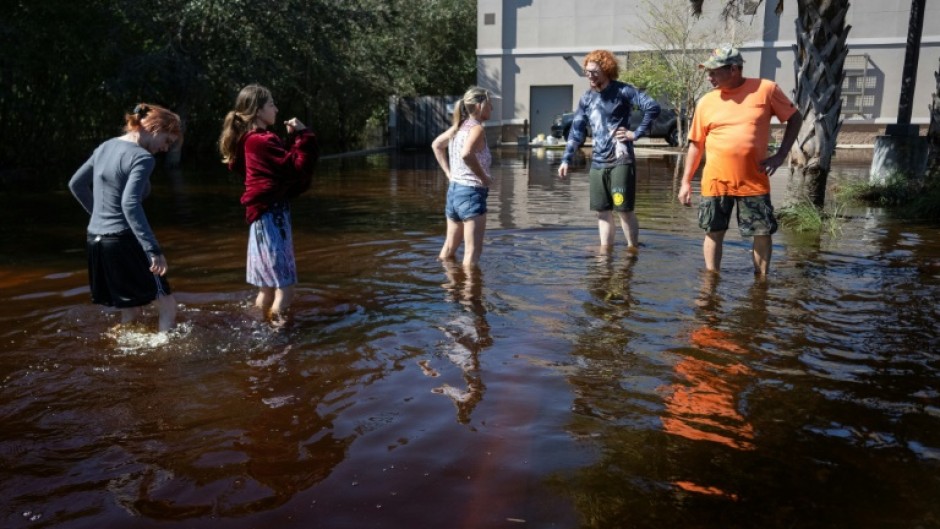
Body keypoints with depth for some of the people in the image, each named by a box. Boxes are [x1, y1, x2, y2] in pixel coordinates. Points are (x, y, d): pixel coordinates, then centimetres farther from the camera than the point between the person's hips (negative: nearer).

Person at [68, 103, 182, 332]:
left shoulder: (106, 147, 12)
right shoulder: (142, 157, -13)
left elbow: (76, 184, 21)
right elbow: (130, 205, -26)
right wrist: (153, 250, -28)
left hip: (95, 239, 9)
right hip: (123, 240, -9)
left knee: (130, 310, 18)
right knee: (167, 304, 0)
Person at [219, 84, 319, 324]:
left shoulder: (253, 139, 15)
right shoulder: (261, 141, -16)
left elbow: (284, 162, 16)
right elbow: (298, 166, -18)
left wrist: (293, 138, 7)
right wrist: (303, 135, -10)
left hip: (266, 216, 10)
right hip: (271, 216, -10)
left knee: (268, 287, 17)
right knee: (285, 287, -9)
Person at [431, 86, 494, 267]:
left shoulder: (459, 126, 11)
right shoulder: (476, 128, -14)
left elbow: (436, 145, 25)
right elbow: (466, 154, -33)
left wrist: (448, 172, 20)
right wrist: (483, 177, -20)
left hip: (454, 190, 9)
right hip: (472, 192, -9)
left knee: (449, 248, 20)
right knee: (473, 251, -3)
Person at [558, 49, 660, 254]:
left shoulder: (622, 91, -6)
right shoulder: (586, 99, 11)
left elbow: (653, 107, -12)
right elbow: (576, 131, 13)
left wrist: (637, 133, -12)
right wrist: (566, 159, 5)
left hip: (620, 161, -6)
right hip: (597, 163, 6)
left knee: (624, 209, -3)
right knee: (603, 211, 9)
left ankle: (633, 249, 9)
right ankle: (605, 249, 19)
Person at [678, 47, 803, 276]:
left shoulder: (765, 89, -3)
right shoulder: (706, 102, 3)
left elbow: (795, 118, 7)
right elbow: (696, 144, 8)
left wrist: (780, 155, -4)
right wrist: (686, 181, 4)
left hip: (754, 182, -1)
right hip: (715, 182, 1)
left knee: (763, 232, 4)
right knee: (714, 232, 7)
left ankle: (761, 279, 18)